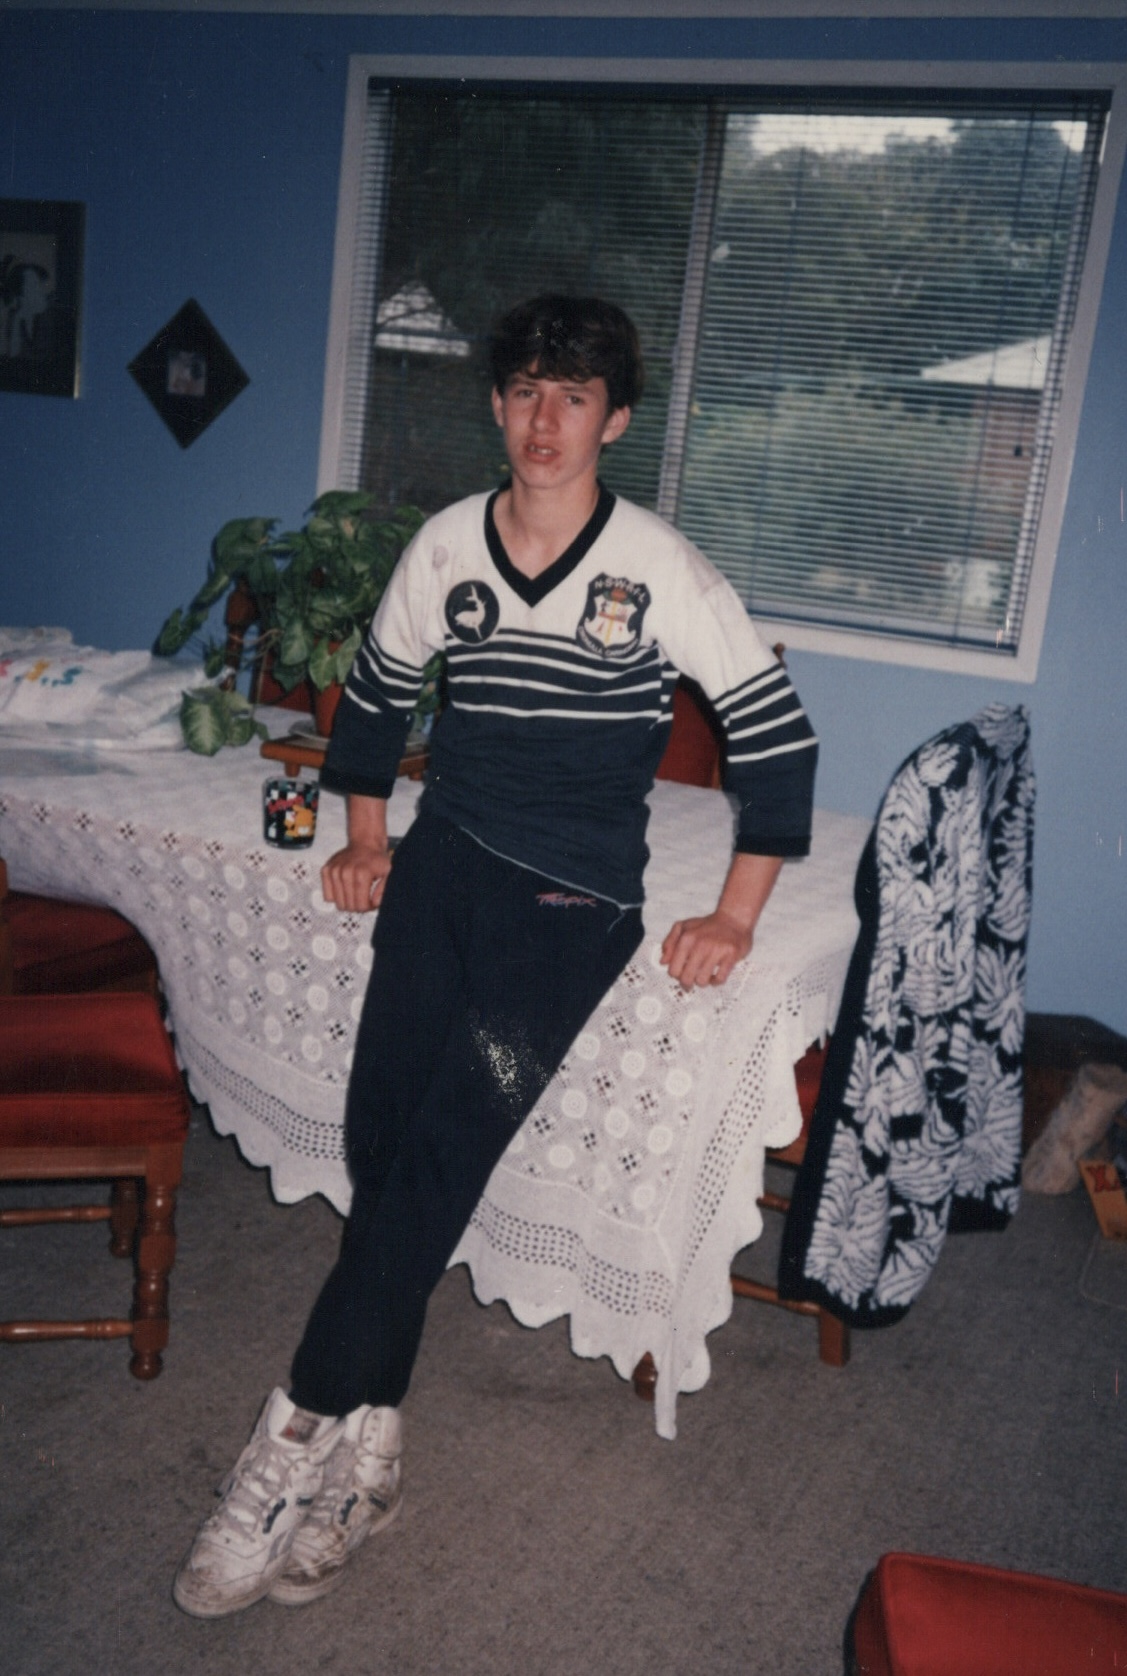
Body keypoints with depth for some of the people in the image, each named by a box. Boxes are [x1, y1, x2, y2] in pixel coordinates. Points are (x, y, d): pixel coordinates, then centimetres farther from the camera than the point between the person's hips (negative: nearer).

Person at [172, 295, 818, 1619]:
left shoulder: (658, 566, -3)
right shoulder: (449, 543, 8)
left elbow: (777, 730, 0)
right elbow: (376, 685, 24)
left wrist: (735, 915, -3)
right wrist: (366, 835, 18)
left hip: (576, 899, -3)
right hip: (444, 862, 3)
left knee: (445, 1145, -17)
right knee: (384, 1131, -14)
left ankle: (297, 1441, -8)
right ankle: (364, 1454, -4)